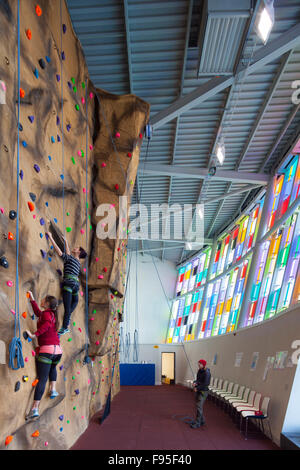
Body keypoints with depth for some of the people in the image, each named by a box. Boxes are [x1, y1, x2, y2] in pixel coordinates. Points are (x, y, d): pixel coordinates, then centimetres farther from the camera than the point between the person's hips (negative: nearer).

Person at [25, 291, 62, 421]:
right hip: (57, 350, 7)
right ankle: (53, 390, 32)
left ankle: (34, 409, -10)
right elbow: (38, 313, 37)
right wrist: (32, 300, 39)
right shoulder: (52, 314, 19)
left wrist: (34, 335, -23)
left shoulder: (46, 313, -3)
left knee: (42, 379, -9)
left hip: (46, 350, -7)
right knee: (52, 367, 37)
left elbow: (47, 324, -26)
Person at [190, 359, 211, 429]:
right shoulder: (200, 371, 6)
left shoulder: (207, 373, -19)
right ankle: (202, 421, 29)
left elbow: (206, 384, -22)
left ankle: (197, 423, 2)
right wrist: (195, 382, -6)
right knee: (198, 406, 16)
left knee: (199, 407, -7)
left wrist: (197, 388, -17)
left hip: (203, 391, -9)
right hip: (198, 391, 9)